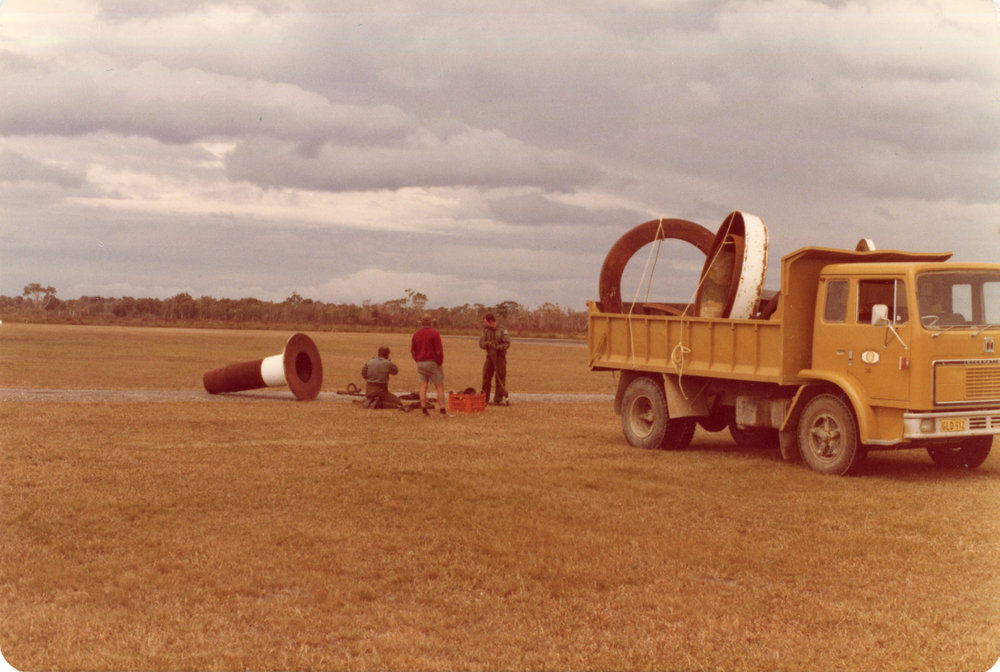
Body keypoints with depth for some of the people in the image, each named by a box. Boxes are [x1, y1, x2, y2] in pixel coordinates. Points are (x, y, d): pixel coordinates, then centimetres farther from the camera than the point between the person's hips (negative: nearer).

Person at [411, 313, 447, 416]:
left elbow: (412, 350, 12)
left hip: (420, 363, 5)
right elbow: (439, 350, -13)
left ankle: (424, 408, -1)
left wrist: (418, 361, 15)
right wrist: (440, 362, -4)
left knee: (423, 387, 4)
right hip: (432, 363, -5)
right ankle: (443, 409, -5)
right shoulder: (434, 333, -10)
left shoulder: (416, 334, 8)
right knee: (440, 387, -1)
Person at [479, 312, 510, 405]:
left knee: (500, 378, -3)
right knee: (486, 376, 5)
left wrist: (497, 347, -23)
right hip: (489, 356, 5)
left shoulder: (502, 331, -8)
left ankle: (498, 400, 2)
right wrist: (487, 343, -19)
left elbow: (507, 343, -13)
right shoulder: (486, 330, 6)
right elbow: (481, 343, 1)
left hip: (499, 356, -5)